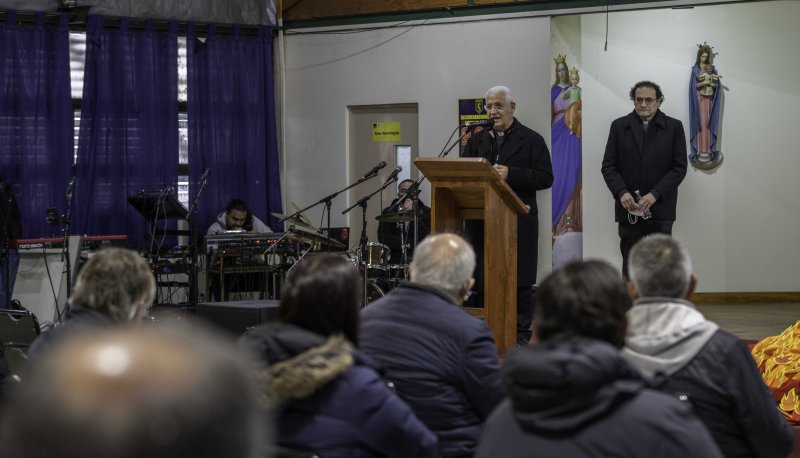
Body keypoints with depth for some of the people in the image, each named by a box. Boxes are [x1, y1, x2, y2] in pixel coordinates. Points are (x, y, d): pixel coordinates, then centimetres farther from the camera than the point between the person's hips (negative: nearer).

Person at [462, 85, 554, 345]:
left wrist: (510, 174, -17)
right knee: (481, 277, 3)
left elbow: (545, 177, -6)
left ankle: (521, 333, 5)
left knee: (519, 280, -1)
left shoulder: (531, 140, 3)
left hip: (517, 221, -4)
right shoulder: (477, 141, 16)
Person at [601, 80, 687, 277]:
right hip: (629, 209, 1)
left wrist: (655, 194, -13)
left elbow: (679, 167, -2)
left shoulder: (674, 127, 3)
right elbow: (608, 166, 4)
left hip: (660, 209, -1)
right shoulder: (619, 126, 7)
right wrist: (622, 193, -14)